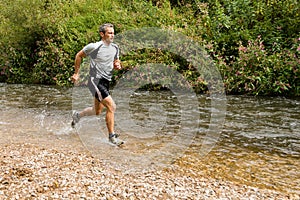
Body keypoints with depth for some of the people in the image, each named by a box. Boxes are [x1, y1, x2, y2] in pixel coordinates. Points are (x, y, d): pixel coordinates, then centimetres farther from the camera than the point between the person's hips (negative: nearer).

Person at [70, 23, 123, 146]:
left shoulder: (115, 48, 8)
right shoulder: (94, 47, -11)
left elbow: (115, 62, 22)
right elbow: (79, 56, 1)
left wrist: (117, 65, -3)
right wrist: (76, 73, 3)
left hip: (106, 81, 8)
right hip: (95, 80, -8)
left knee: (97, 111, 17)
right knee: (111, 106, -17)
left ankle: (77, 115, 45)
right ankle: (112, 136, -8)